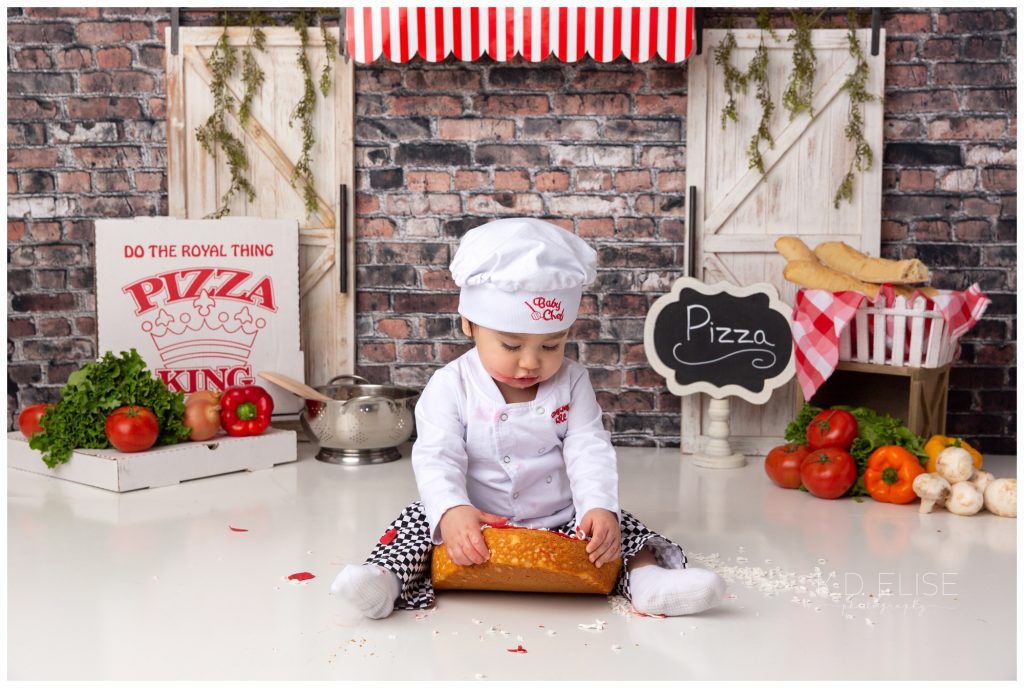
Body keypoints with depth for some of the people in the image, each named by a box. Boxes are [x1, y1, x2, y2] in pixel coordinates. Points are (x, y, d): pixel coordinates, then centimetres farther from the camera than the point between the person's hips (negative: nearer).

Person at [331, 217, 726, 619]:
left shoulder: (572, 383, -3)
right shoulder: (452, 386, -10)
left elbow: (589, 451, -10)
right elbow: (437, 458, -18)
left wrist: (600, 507, -30)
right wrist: (451, 511, -39)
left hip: (560, 521, 2)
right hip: (474, 526, -1)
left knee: (619, 531, -15)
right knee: (420, 523, -21)